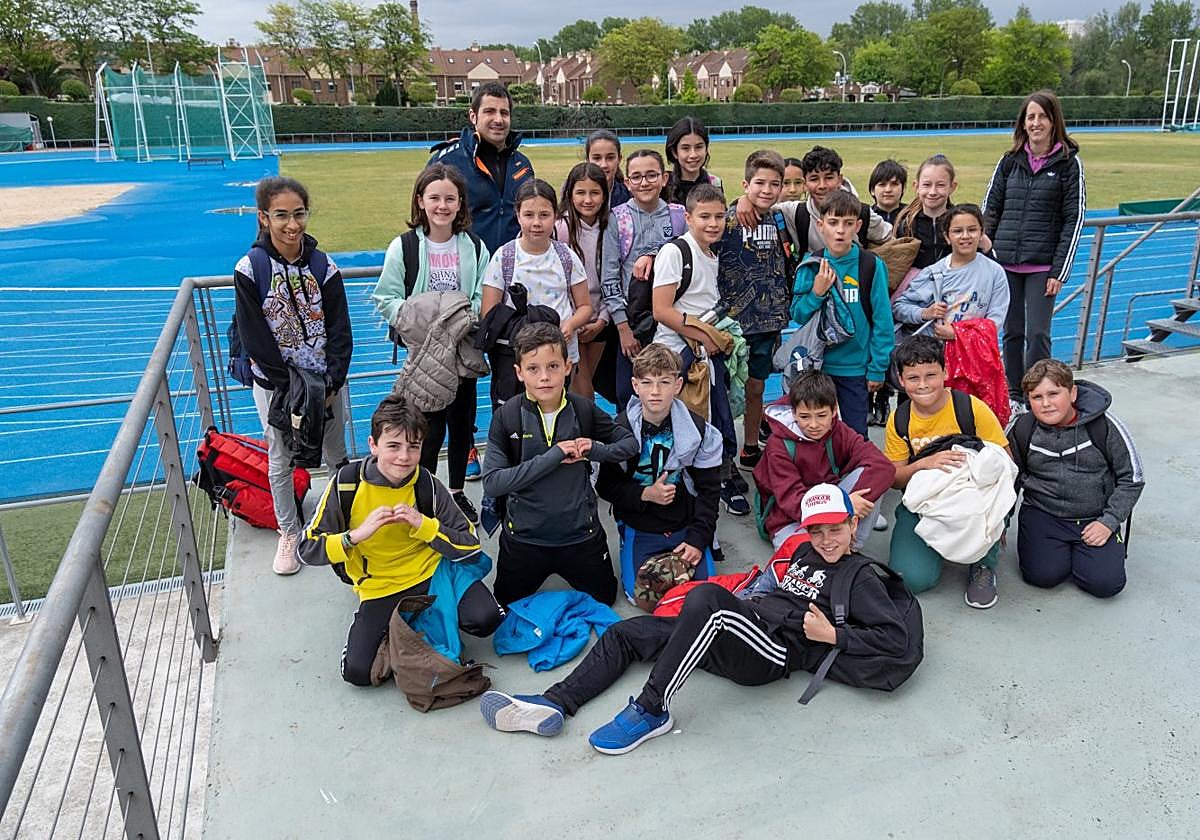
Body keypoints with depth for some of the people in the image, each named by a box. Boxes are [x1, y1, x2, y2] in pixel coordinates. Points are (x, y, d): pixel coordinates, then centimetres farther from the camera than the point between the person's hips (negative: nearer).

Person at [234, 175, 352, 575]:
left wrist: (330, 384, -12)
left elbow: (340, 330, -4)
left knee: (337, 455, 14)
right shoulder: (249, 269, -13)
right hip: (275, 383, -1)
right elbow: (254, 337, -12)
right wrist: (290, 388, -14)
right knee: (280, 460, 12)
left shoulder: (323, 266, -6)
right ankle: (289, 532, 30)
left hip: (325, 380, 2)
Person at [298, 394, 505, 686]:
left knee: (486, 618, -24)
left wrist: (423, 524, -25)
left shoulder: (427, 485, -12)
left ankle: (430, 618, 8)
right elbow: (307, 550, -11)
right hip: (380, 588, 0)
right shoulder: (346, 483, -14)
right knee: (357, 671, -17)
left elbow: (471, 547, -11)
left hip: (431, 572, 0)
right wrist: (357, 535, -28)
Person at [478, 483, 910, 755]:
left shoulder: (860, 577, 5)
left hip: (777, 649, -9)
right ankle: (554, 703, -10)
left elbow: (896, 638, -4)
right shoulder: (806, 552, 25)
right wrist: (746, 602, 13)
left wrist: (832, 634, -12)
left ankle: (650, 711, -31)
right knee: (626, 633, 2)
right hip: (734, 643, 9)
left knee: (707, 596, -39)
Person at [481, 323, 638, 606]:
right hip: (525, 536, -1)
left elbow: (630, 444, 3)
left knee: (604, 599, 19)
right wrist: (552, 457, -27)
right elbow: (492, 483, -21)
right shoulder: (507, 416, -15)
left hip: (580, 533, 1)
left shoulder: (583, 410, -10)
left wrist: (595, 449, -18)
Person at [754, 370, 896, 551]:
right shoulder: (779, 445, -14)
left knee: (866, 473, -21)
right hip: (790, 521, -4)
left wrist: (850, 506, -32)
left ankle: (851, 549, -12)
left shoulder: (840, 433, -5)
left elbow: (883, 466, -20)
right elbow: (791, 499, -23)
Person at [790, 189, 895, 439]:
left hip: (855, 367, -2)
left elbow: (882, 320, -6)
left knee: (855, 435, 9)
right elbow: (797, 316, 1)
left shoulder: (871, 266, -9)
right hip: (816, 363, 2)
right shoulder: (811, 266, -2)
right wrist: (816, 292, -17)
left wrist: (877, 369, -6)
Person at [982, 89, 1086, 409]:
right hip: (1004, 262, 3)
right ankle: (1014, 395, 22)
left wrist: (1059, 272, -9)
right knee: (1011, 332, 10)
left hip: (1043, 265, -3)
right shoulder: (1010, 160, 8)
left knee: (1037, 334, -5)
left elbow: (1074, 219, -2)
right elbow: (989, 209, 10)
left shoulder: (1068, 163, 0)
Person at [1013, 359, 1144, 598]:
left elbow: (1132, 478, -1)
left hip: (1094, 518, 0)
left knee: (1105, 583, -16)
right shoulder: (1023, 430, -3)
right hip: (1041, 514, 0)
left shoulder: (1103, 425, -8)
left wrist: (1109, 521, -9)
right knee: (1043, 575, -21)